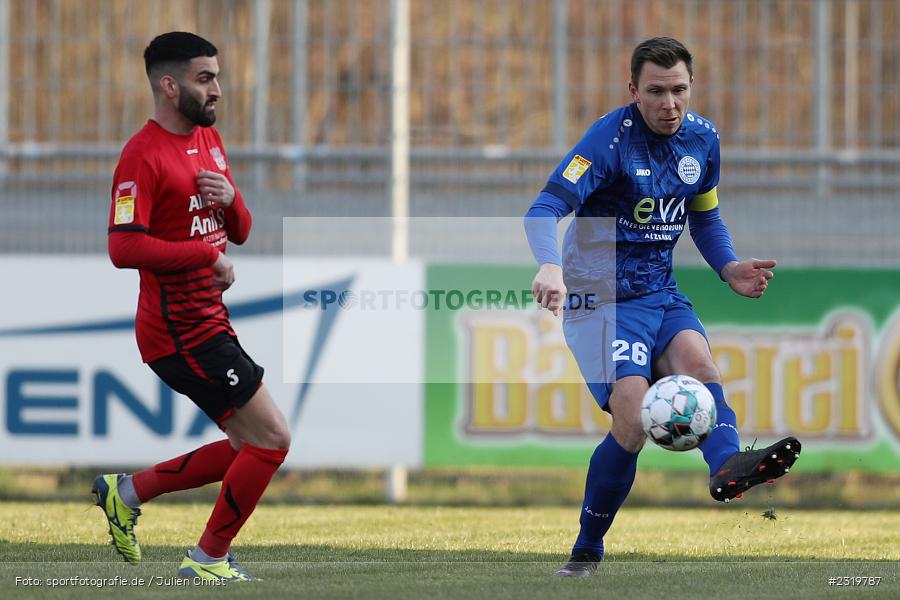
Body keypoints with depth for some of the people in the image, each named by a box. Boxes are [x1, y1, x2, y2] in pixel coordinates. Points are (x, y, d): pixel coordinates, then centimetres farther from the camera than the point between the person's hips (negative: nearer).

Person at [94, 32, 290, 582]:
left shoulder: (211, 140, 13)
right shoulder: (144, 155, -16)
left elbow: (240, 232, 17)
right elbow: (124, 247, -25)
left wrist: (230, 200, -6)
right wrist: (210, 255, -20)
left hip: (209, 324, 9)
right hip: (180, 329, -9)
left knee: (250, 445, 14)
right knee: (272, 437, -8)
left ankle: (127, 492, 23)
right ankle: (208, 558, 4)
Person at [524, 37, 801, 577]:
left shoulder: (702, 137, 6)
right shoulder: (612, 138, -14)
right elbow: (547, 209, -23)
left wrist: (728, 268, 4)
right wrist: (550, 266, -43)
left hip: (660, 292, 5)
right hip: (600, 296, -5)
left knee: (696, 357, -29)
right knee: (634, 420, -20)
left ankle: (728, 465, -56)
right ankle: (587, 552, -3)